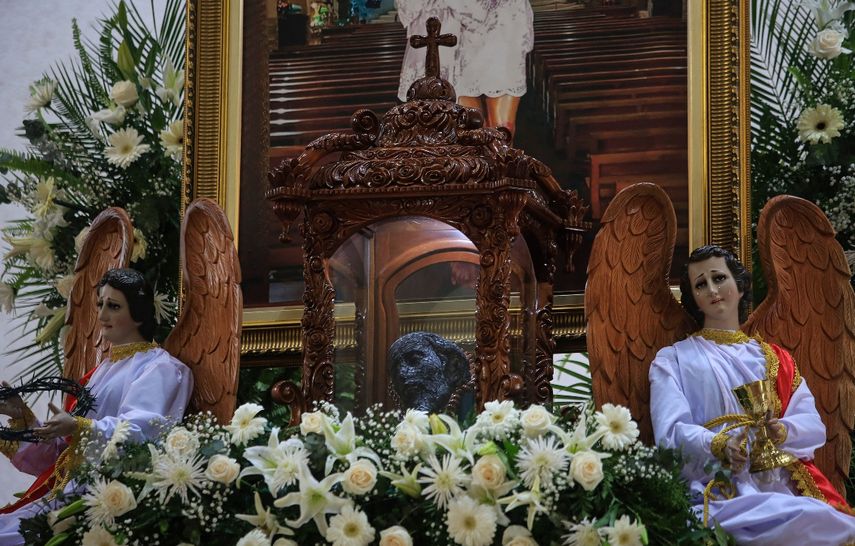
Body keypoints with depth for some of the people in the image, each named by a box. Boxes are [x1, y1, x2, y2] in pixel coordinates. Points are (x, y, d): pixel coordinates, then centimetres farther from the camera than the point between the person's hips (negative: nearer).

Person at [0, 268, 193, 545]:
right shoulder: (103, 370, 24)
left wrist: (78, 427, -30)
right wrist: (23, 416, 8)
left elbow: (143, 429, -19)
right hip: (71, 483, 8)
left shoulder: (158, 368, 0)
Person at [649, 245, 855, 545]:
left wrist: (782, 431, -14)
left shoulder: (773, 358, 21)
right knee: (807, 520, -32)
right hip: (719, 492, -3)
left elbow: (814, 425, 10)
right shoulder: (673, 360, 12)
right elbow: (671, 432, -3)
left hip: (784, 484, 3)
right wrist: (720, 446, -24)